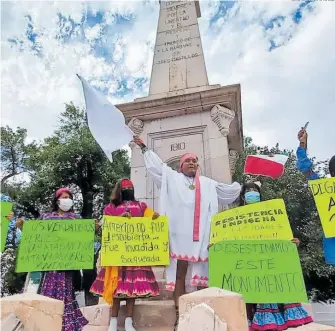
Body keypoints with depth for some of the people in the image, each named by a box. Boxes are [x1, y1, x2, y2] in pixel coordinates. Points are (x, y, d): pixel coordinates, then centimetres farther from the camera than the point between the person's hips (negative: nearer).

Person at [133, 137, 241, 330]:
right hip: (179, 235, -2)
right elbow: (157, 165, 15)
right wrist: (145, 148, 17)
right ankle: (179, 314, 4)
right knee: (179, 273, -1)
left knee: (202, 274, 0)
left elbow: (228, 191, 30)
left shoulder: (208, 183, 22)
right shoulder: (172, 178, 13)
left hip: (201, 236, 2)